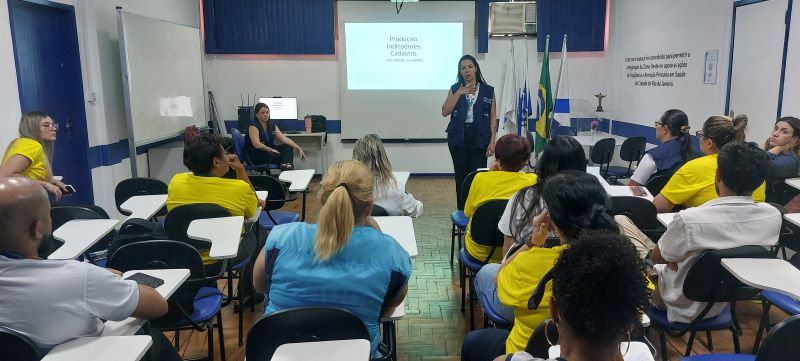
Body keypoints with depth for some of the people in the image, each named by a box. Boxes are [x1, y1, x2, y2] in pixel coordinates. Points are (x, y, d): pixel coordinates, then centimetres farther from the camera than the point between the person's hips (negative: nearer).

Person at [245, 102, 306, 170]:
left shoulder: (272, 125, 5)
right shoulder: (253, 126, -15)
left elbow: (284, 138, -3)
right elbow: (257, 144, -28)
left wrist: (298, 149, -14)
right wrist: (272, 150, -26)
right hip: (254, 154, -8)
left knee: (288, 147, -13)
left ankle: (286, 165, -35)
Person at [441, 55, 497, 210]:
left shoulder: (488, 90, 4)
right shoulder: (455, 89, 8)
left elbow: (492, 118, 4)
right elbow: (445, 112, -3)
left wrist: (492, 141, -3)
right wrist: (459, 93, -9)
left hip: (479, 139, -1)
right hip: (458, 138, 1)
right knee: (461, 177, 5)